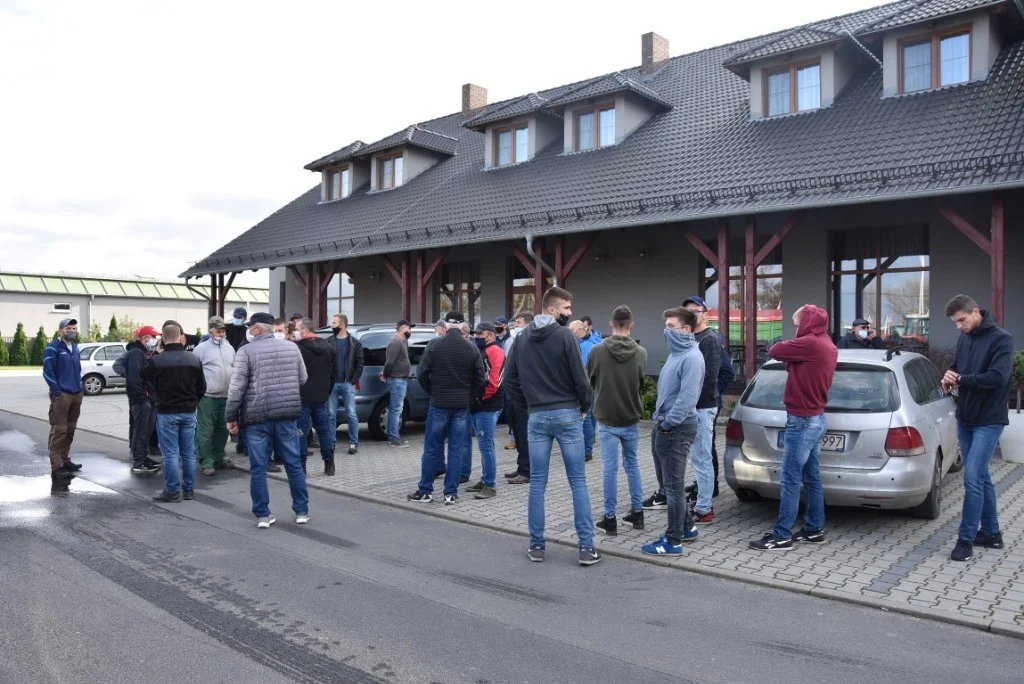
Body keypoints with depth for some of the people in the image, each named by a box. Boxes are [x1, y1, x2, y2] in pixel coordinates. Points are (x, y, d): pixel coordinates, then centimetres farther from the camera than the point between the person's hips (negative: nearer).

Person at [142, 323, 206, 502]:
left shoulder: (157, 360, -14)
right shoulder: (194, 359, 0)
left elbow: (143, 375, 6)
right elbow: (202, 387, 5)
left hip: (167, 412, -4)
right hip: (189, 412, 4)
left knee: (170, 454, 1)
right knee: (188, 453, 10)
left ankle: (172, 491, 5)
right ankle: (188, 489, 17)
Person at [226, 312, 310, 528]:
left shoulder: (246, 351, -5)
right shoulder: (292, 347, 6)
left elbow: (236, 387, -8)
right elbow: (303, 379, 13)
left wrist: (231, 417, -1)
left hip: (257, 417, -3)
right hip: (286, 416, 3)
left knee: (258, 468, 6)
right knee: (294, 464, 9)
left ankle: (263, 515, 9)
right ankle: (302, 512, 14)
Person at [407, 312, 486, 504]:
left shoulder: (434, 345, -6)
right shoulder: (472, 349, -2)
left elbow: (422, 374, -7)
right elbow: (480, 379, -2)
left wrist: (432, 392, 8)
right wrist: (467, 395, 11)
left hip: (438, 403, -1)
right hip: (462, 405, 1)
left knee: (432, 448, 7)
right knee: (456, 449, 6)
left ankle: (425, 491, 12)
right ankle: (451, 493, 9)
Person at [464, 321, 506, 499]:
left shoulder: (495, 352, -10)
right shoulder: (477, 351, 20)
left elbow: (495, 379, -20)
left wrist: (482, 397, -13)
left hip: (488, 406, -9)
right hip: (474, 405, 9)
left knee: (486, 445, -8)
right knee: (484, 445, 14)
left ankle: (489, 486, -3)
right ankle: (484, 480, 21)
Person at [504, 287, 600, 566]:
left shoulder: (523, 337, 5)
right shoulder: (565, 335, -10)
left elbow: (510, 376, 6)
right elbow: (579, 377, -11)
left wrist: (527, 405, 13)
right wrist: (585, 406, 5)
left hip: (537, 416, 4)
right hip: (567, 414, -4)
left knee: (537, 483, 9)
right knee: (578, 482, 3)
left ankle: (536, 545, 14)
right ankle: (586, 547, 4)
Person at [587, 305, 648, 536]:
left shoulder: (597, 351, -13)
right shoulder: (641, 353, -9)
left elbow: (589, 382, 2)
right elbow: (643, 384, 4)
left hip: (607, 419, -2)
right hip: (631, 419, 2)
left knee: (610, 468, 4)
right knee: (632, 464, 16)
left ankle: (610, 518, 9)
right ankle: (637, 513, 23)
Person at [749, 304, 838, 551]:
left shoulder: (810, 343, -19)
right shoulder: (827, 346, 12)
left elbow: (775, 351, -12)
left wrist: (790, 346, 6)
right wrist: (793, 352, -2)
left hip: (802, 421, -10)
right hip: (815, 418, 10)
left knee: (790, 480, -5)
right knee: (811, 478, 15)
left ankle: (782, 536, -1)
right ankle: (814, 529, 23)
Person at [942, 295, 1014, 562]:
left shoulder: (1001, 339, -13)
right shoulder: (963, 338, 8)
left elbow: (998, 377, -23)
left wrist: (961, 379, -16)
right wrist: (950, 378, -5)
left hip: (988, 421, -7)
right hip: (965, 418, 7)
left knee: (973, 477, -10)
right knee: (981, 477, 14)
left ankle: (966, 539, -3)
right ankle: (991, 532, 26)